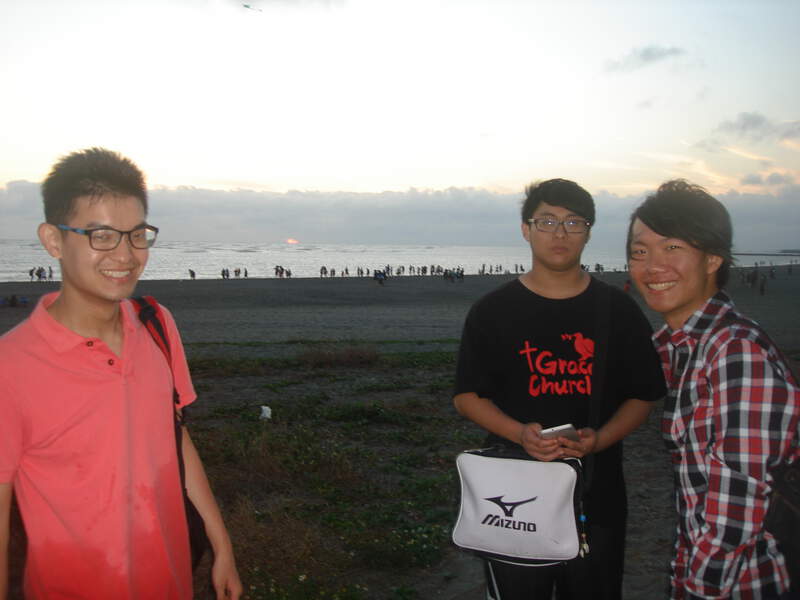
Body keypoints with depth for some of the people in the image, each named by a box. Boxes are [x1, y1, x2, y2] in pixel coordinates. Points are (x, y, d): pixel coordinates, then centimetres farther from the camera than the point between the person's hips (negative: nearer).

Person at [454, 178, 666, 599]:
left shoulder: (618, 309, 1)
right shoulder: (492, 311, -2)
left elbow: (643, 395, 4)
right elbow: (468, 395, 0)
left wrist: (599, 439, -14)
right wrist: (520, 433, -18)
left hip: (598, 495, 1)